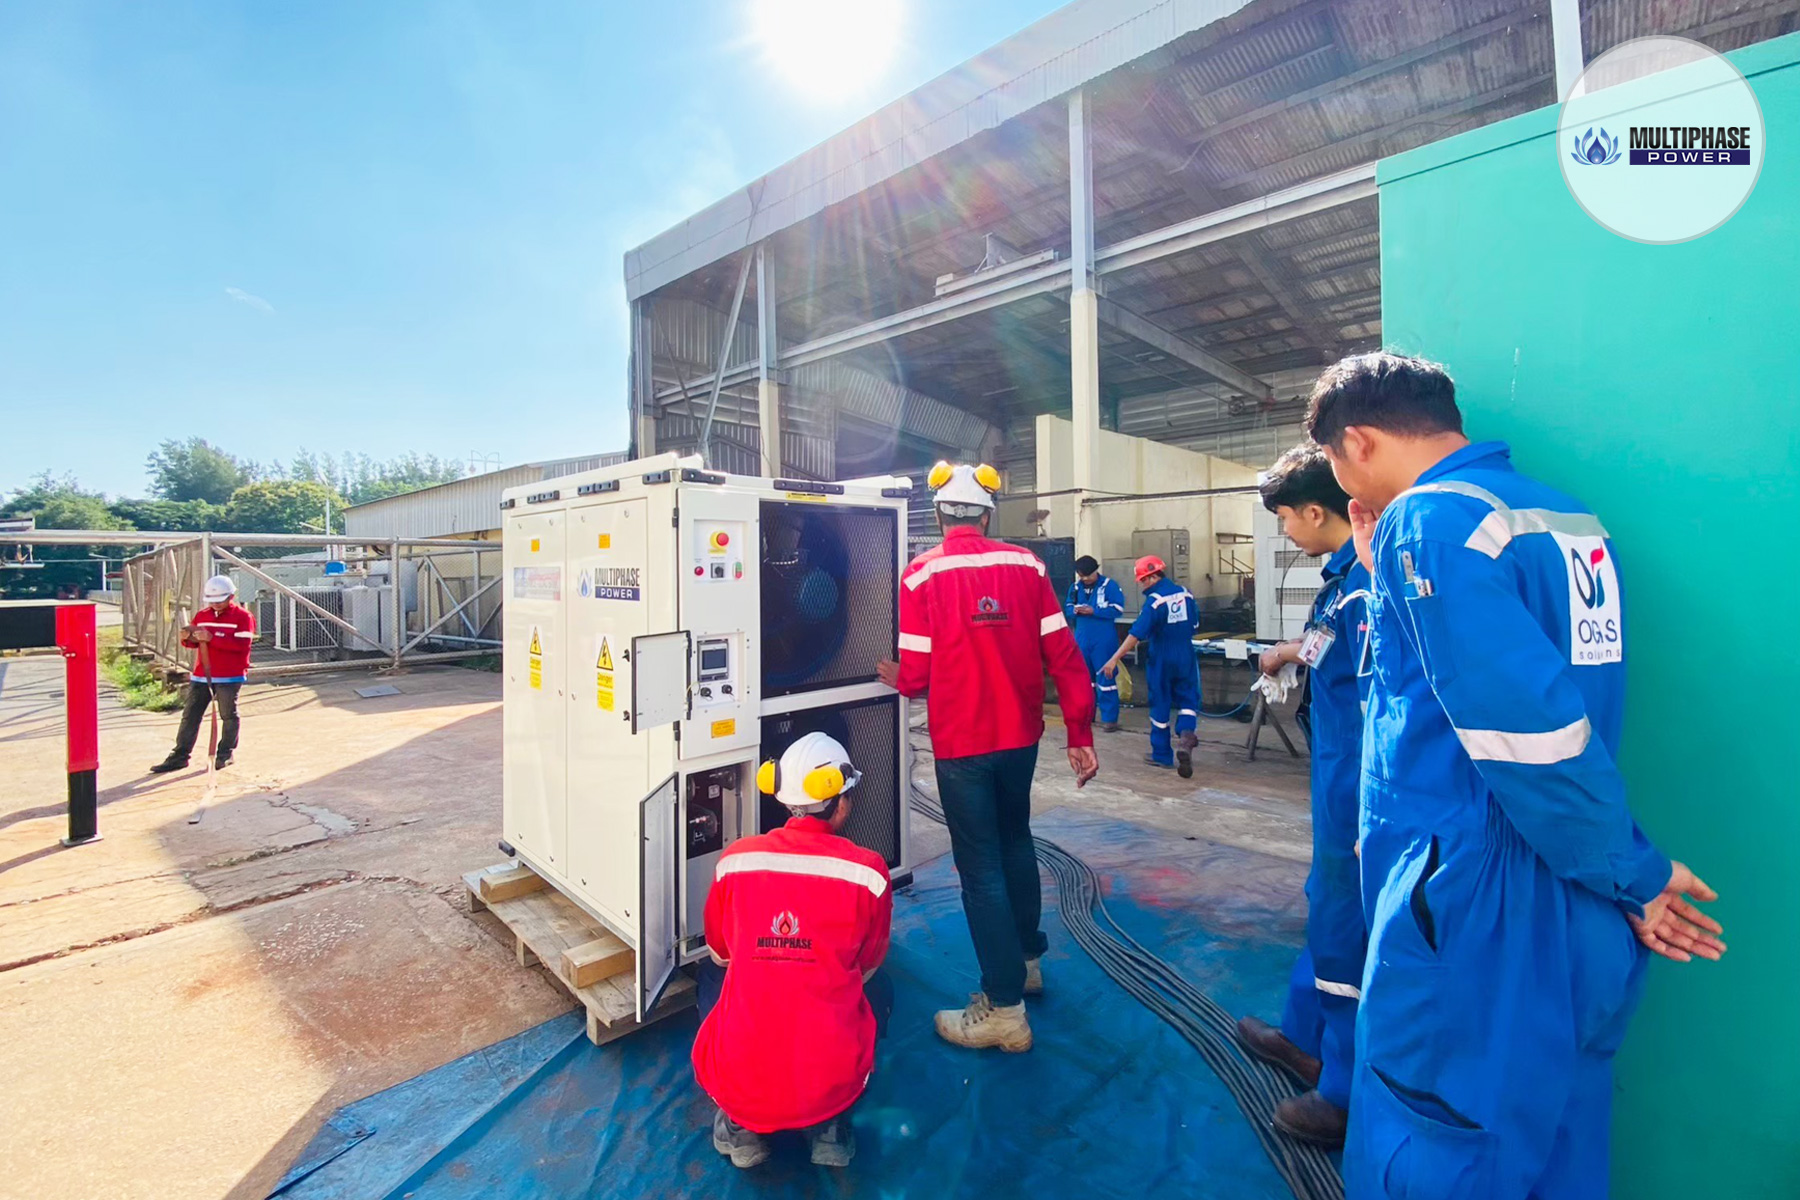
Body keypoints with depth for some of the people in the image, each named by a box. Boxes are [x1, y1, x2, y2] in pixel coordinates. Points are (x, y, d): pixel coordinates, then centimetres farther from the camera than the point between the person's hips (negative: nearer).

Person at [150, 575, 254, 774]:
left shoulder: (242, 617, -7)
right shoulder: (202, 615, 11)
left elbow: (242, 644, -20)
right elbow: (193, 641, 14)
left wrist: (211, 638, -26)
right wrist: (187, 638, -9)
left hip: (229, 677, -6)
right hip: (200, 675, 6)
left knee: (228, 715, 5)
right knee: (190, 715, 7)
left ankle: (225, 754, 16)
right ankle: (179, 756, 12)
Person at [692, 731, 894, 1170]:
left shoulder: (734, 860, -6)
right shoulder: (869, 872, -10)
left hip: (736, 1083, 1)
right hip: (831, 1084, -1)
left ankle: (736, 1123, 19)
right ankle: (831, 1125, 15)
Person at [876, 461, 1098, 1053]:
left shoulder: (921, 573, -12)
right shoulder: (1026, 565, -3)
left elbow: (917, 674, -12)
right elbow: (1063, 655, -4)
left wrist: (897, 678, 11)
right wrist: (1080, 734, 4)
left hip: (962, 742, -4)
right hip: (1021, 735, 4)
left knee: (981, 865, 7)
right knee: (1015, 840, 24)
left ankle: (1005, 1009, 16)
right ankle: (1026, 959, 41)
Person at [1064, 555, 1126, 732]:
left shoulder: (1109, 585, -7)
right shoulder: (1075, 587, 7)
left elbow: (1118, 609, -13)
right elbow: (1067, 607, 13)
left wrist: (1093, 611, -19)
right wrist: (1074, 610, -10)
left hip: (1104, 640, -5)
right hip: (1082, 639, 5)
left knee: (1105, 677, -4)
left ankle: (1109, 718, 2)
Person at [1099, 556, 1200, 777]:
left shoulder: (1154, 601, -17)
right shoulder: (1186, 593, 1)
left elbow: (1136, 634, -24)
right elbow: (1194, 624, 12)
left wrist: (1114, 659, -25)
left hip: (1162, 660, -4)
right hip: (1186, 657, 5)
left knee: (1160, 705, 8)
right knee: (1187, 699, 14)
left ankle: (1162, 755, 18)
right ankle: (1186, 735, -14)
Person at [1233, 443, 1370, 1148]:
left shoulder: (1365, 579, -23)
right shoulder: (1343, 572, 6)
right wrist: (1297, 651, 37)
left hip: (1356, 794, -10)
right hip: (1337, 782, 10)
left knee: (1345, 933, 6)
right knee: (1326, 908, 23)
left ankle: (1347, 1094, 28)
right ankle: (1305, 1037, 43)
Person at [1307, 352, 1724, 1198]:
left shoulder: (1430, 519, -17)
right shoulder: (1566, 519, 11)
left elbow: (1528, 728, -23)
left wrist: (1635, 877, -9)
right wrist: (1386, 575, 9)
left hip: (1472, 917, -9)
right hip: (1573, 922, 9)